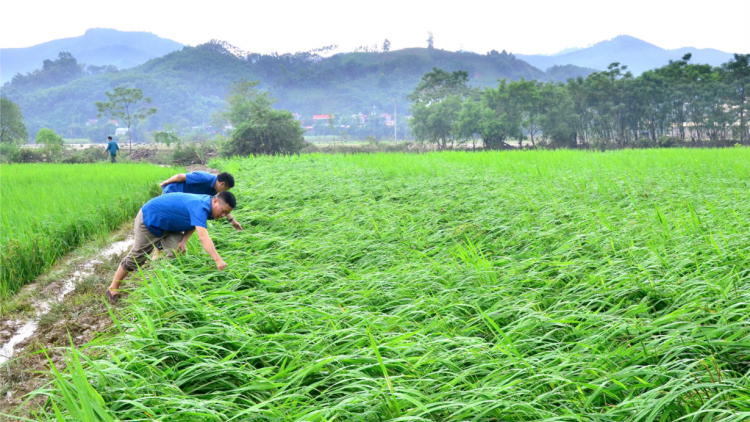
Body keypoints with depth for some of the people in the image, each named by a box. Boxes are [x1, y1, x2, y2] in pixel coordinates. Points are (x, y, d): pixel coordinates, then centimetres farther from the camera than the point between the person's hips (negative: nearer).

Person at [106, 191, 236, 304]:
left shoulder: (206, 204, -10)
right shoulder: (200, 207, -39)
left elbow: (194, 223, 5)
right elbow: (203, 237, -50)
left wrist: (184, 241, -13)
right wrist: (218, 260, -58)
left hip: (168, 223, 8)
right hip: (149, 219, -8)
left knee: (177, 255, -5)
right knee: (136, 257, 2)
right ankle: (113, 288, 20)